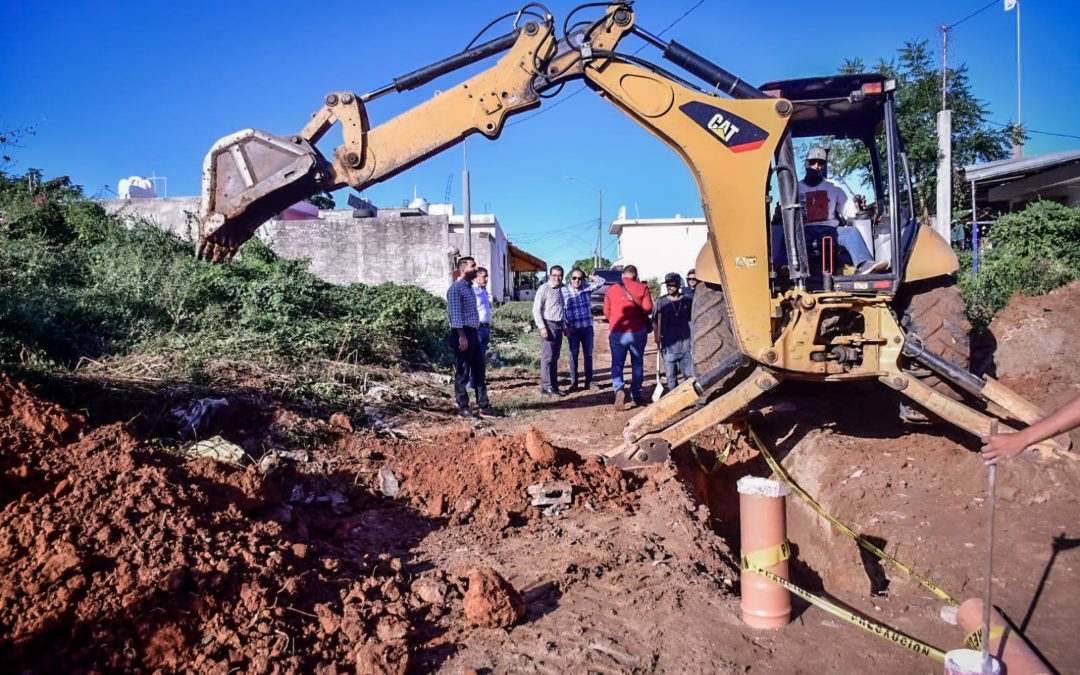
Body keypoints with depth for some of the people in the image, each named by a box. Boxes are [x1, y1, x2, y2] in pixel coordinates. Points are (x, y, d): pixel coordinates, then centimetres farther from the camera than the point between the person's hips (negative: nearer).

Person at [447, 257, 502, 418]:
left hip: (474, 334, 9)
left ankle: (483, 406, 15)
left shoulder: (469, 287, 17)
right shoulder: (456, 288, -12)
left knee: (479, 371, 10)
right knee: (462, 373, 0)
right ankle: (463, 407, 8)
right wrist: (462, 336, -22)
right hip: (463, 335, -9)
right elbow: (455, 315, -18)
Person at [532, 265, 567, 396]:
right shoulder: (544, 289, -8)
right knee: (547, 357, -6)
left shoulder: (561, 289, 13)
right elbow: (536, 310, -11)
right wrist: (542, 327, -18)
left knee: (555, 358, 11)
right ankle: (546, 387, -4)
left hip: (559, 326, 7)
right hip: (549, 325, -7)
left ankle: (554, 386, 16)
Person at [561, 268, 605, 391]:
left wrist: (588, 276, -2)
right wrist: (566, 327, -9)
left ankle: (589, 382, 17)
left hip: (587, 327, 3)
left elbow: (601, 281, 1)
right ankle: (573, 382, 12)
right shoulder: (564, 291, -4)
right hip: (573, 329, -3)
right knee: (573, 355, 5)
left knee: (588, 355, 8)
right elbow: (561, 310, -4)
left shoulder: (586, 288, 3)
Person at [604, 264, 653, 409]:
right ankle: (636, 395, 18)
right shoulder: (642, 288, -1)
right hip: (638, 331, 0)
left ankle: (619, 389, -18)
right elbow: (648, 309, -7)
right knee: (637, 363, 14)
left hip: (617, 332, 0)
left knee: (617, 363, 6)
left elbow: (606, 312, 8)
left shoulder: (611, 290, 5)